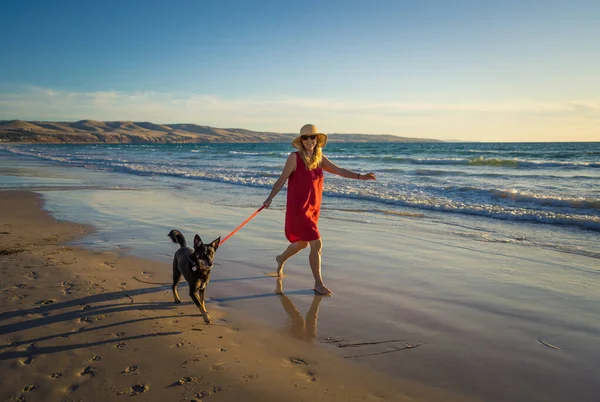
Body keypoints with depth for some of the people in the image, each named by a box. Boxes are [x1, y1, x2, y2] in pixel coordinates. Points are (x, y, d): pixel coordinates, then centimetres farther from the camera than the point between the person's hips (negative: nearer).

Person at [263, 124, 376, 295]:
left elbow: (339, 170, 1)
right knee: (316, 244, -10)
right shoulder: (294, 157, -10)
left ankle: (281, 259, 51)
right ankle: (318, 283, 4)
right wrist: (270, 197, -16)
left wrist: (360, 176, -10)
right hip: (298, 208, -7)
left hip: (313, 209, 7)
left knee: (302, 243, 22)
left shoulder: (320, 158, 6)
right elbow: (282, 179, -9)